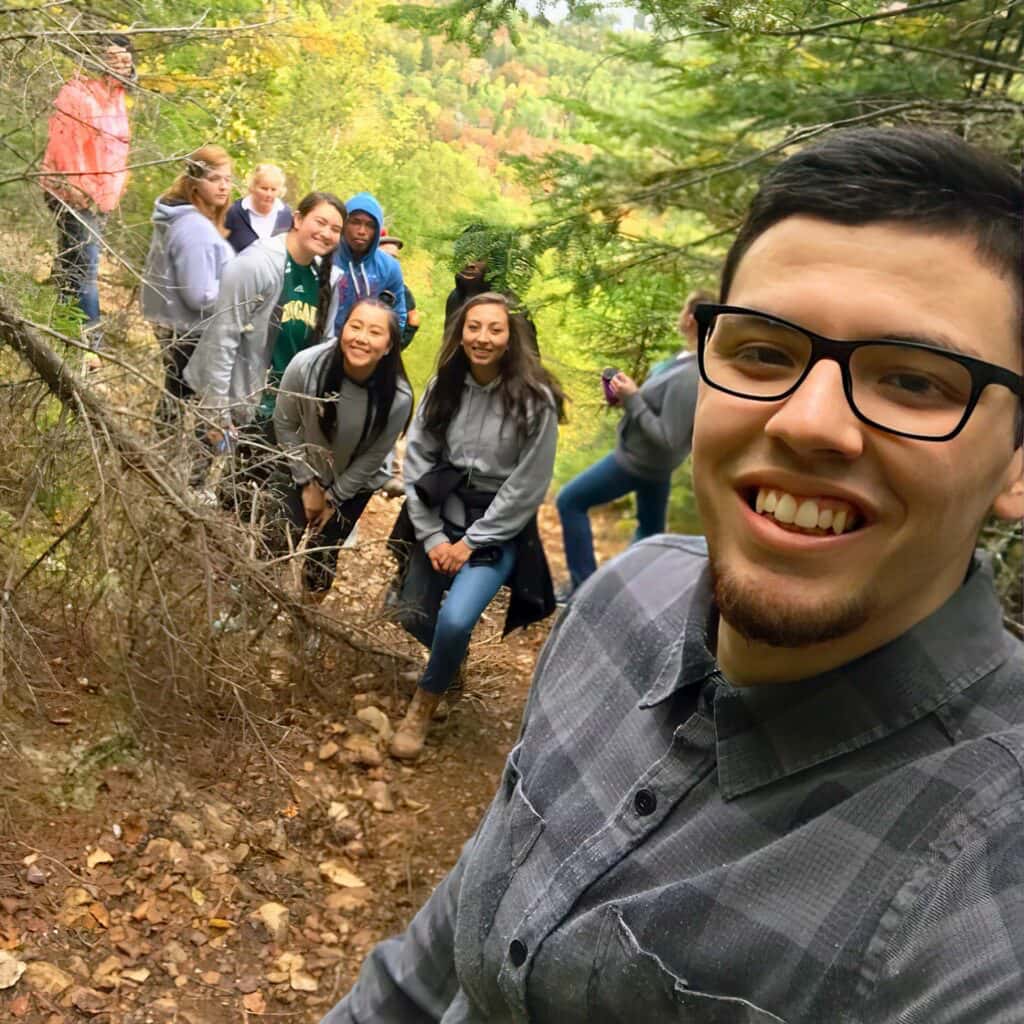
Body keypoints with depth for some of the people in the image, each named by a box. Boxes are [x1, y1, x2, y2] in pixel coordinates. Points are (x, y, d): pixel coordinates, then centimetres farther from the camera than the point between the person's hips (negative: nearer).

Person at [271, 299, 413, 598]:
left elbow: (372, 457, -15)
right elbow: (284, 424, -13)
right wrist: (308, 483, -10)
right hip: (300, 470, 0)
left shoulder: (398, 397, -30)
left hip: (353, 485, 0)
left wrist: (333, 498, -7)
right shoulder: (306, 365, -30)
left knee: (323, 554, 8)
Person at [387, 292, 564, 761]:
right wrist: (431, 535, -9)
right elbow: (417, 459, -1)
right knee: (413, 616, 4)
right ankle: (452, 657, 40)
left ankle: (425, 703, 8)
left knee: (454, 620, -21)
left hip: (500, 525, -4)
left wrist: (473, 542, -12)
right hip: (443, 513, 5)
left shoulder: (534, 400, -16)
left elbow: (527, 487, -13)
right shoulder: (443, 386, -5)